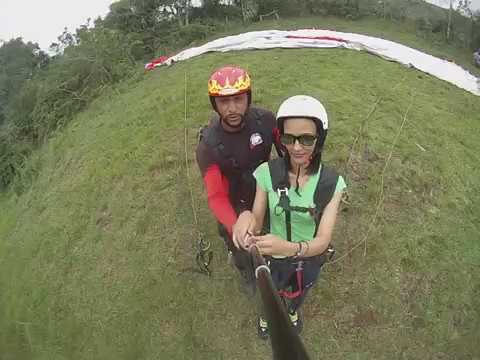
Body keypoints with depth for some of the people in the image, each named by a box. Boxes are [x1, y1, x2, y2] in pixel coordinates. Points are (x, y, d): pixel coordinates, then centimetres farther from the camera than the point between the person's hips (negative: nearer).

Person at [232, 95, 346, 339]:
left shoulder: (332, 182, -25)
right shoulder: (267, 173, -26)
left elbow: (322, 241, -26)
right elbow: (256, 223, -19)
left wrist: (290, 247, -48)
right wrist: (246, 217, -44)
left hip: (311, 258, 1)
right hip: (274, 257, 0)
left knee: (299, 293, 33)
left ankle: (292, 310, 70)